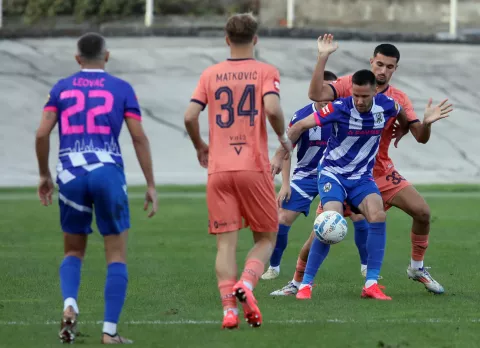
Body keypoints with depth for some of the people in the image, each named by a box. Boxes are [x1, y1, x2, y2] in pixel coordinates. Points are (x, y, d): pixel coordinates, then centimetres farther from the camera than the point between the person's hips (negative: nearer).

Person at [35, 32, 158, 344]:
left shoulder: (61, 88, 12)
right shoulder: (121, 88, 7)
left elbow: (42, 134, 4)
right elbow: (139, 137, 1)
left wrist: (44, 175, 17)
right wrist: (151, 186, 4)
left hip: (71, 175, 2)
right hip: (108, 173, -2)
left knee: (74, 252, 18)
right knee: (117, 256, 7)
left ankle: (69, 304, -10)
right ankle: (110, 330, -1)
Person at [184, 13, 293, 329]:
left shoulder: (210, 75, 8)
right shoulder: (266, 72, 0)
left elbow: (190, 116, 0)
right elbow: (272, 109, -16)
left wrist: (200, 147, 17)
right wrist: (283, 137, 3)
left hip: (218, 171, 2)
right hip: (254, 167, -2)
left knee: (226, 243, 3)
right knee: (266, 238, 10)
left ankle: (229, 309, -11)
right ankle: (246, 284, -17)